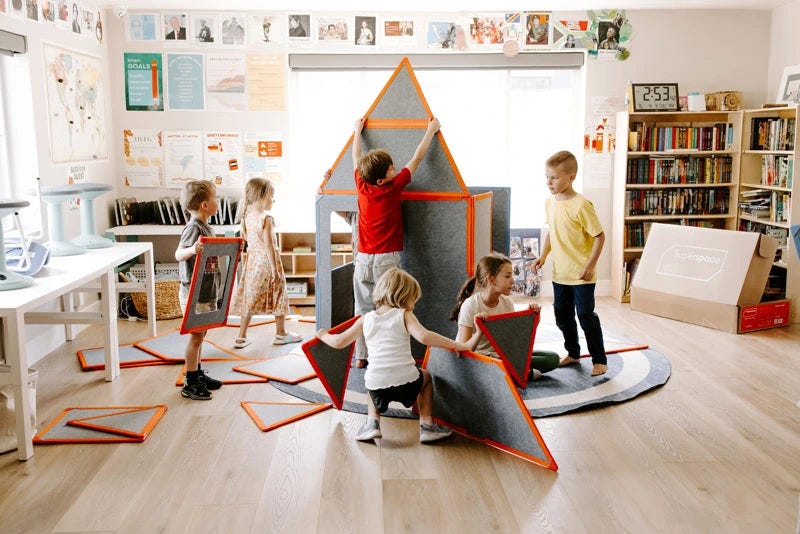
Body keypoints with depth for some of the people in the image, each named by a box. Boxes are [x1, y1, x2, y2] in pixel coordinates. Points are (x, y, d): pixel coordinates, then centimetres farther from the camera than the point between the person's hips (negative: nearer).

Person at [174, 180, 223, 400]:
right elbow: (179, 255, -28)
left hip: (208, 291, 9)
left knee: (200, 335, 18)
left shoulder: (206, 228, 11)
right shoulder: (193, 228, -18)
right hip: (194, 293, -9)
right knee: (196, 336, -2)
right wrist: (192, 250, -48)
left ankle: (198, 374, 30)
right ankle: (190, 384, 7)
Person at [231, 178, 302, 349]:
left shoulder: (247, 216, 3)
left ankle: (241, 337, 14)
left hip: (253, 261, 7)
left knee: (250, 298, 11)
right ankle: (281, 334, 23)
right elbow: (269, 245, -21)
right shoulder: (267, 219, -19)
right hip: (267, 261, -7)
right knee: (277, 295, 10)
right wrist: (275, 269, -18)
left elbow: (246, 239, 11)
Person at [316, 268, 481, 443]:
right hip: (406, 381, -3)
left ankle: (372, 421, 17)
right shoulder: (404, 315, 0)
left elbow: (339, 342, 17)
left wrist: (324, 335, 39)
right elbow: (424, 336, -16)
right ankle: (426, 425, 22)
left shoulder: (366, 319, 11)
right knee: (425, 376, 31)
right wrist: (463, 345, -16)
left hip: (376, 384, 3)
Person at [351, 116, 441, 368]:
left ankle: (360, 357, 13)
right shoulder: (394, 187, -10)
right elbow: (416, 159, 0)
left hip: (363, 260, 5)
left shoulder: (361, 186, 0)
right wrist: (430, 131, 12)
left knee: (363, 310, 9)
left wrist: (357, 131, 33)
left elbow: (356, 158, 18)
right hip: (386, 260, -5)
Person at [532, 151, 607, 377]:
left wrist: (590, 265, -19)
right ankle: (573, 353, 34)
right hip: (559, 273, 7)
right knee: (562, 316, 16)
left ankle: (599, 360, 14)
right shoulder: (550, 203, 4)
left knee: (586, 316, 0)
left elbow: (599, 236, -15)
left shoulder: (581, 205, -19)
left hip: (581, 275, -7)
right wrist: (543, 256, 8)